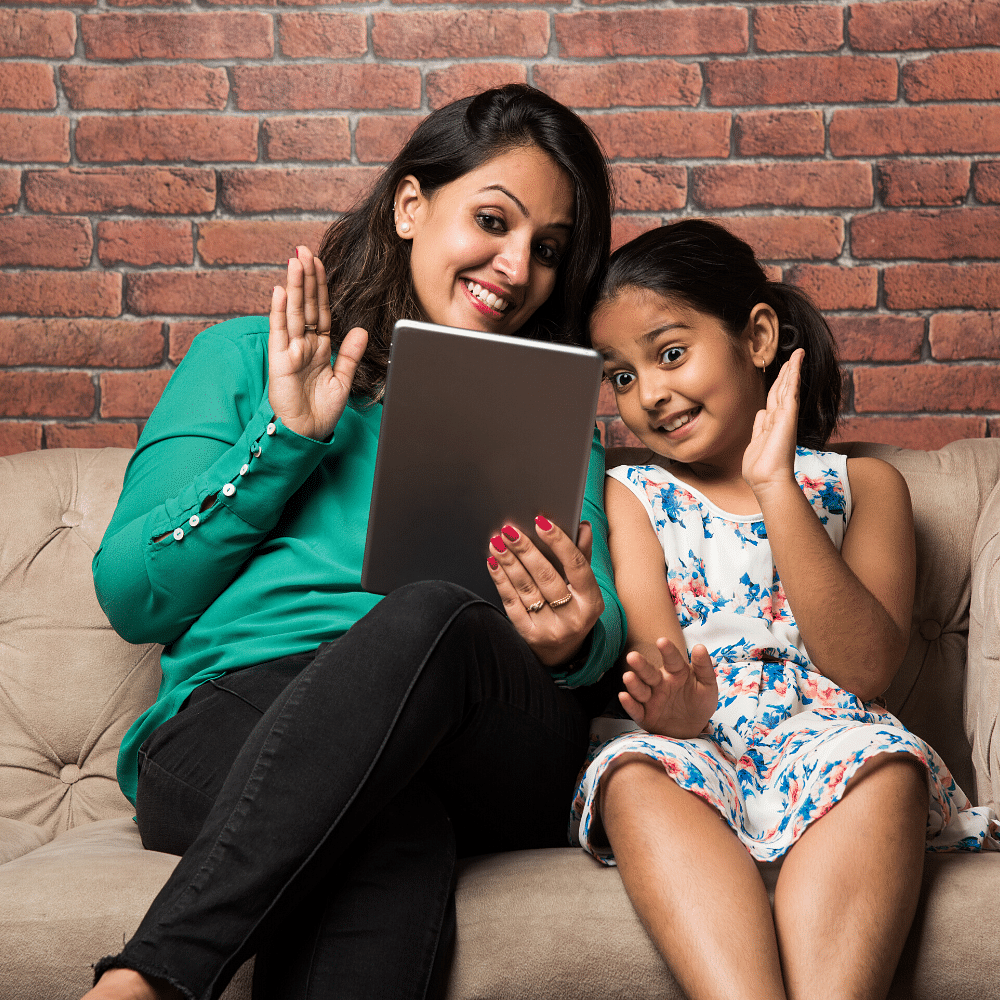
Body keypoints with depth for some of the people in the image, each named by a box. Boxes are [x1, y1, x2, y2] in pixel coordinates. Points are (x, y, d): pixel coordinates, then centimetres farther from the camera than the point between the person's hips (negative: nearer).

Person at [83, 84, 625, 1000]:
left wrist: (574, 641, -10)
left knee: (427, 619, -37)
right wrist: (285, 440, 1)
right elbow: (131, 598, 9)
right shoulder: (247, 357, 20)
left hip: (490, 756, 3)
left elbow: (602, 639, 15)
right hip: (235, 719, -2)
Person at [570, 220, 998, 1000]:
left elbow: (867, 669, -3)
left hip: (821, 740, 0)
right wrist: (670, 705, -28)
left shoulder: (861, 486, 14)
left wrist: (776, 490, -9)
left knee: (888, 763, -34)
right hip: (687, 748, 0)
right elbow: (653, 660, -1)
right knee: (637, 772, -35)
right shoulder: (629, 497, 16)